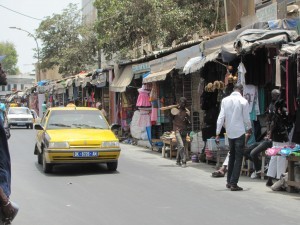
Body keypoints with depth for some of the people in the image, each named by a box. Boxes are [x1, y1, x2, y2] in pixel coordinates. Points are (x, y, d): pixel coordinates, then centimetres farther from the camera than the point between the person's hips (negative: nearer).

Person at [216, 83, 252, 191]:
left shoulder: (225, 100, 1)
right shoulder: (243, 101, -10)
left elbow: (221, 117, -3)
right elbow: (246, 119, -5)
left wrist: (217, 133, -1)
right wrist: (249, 129, 15)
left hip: (229, 133, 5)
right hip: (240, 133, -5)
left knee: (231, 157, 19)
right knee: (238, 158, 0)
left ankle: (229, 181, 21)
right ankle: (233, 183, -4)